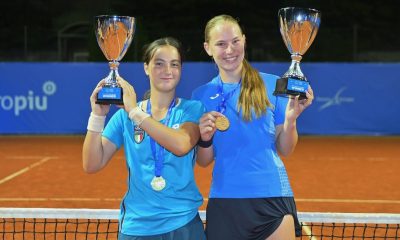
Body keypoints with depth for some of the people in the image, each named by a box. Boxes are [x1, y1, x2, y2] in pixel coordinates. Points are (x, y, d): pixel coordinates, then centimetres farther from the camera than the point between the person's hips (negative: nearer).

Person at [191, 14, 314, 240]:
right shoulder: (201, 95, 4)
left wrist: (291, 118, -15)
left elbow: (285, 150, 2)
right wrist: (205, 139, -13)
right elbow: (204, 161, 7)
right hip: (224, 201, 1)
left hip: (273, 197, -1)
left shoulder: (272, 85, 0)